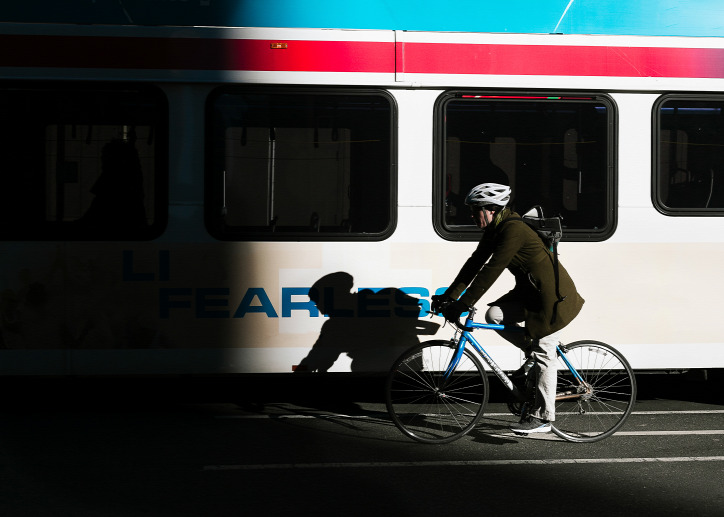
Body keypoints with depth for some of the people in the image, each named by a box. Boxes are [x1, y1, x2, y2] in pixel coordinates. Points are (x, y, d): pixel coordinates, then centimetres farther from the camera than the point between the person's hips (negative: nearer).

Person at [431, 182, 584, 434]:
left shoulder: (514, 230, -25)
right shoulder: (494, 230, 4)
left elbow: (491, 271, -29)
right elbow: (474, 263, 5)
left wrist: (462, 305, -29)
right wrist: (448, 297, -2)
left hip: (552, 294, -9)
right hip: (529, 291, 9)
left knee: (544, 352, -5)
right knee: (494, 315, -9)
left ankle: (542, 417, 3)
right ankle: (532, 352, 11)